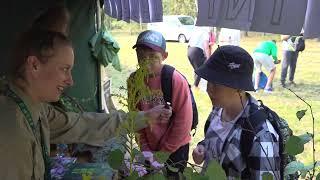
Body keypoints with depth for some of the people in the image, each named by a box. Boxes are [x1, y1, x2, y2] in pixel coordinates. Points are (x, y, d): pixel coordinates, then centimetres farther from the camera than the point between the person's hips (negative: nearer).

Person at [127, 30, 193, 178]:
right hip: (150, 147, 4)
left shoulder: (176, 80, -22)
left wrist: (164, 152, -12)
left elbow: (183, 121, -17)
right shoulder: (134, 80, -10)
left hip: (175, 148, -4)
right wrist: (144, 148, -4)